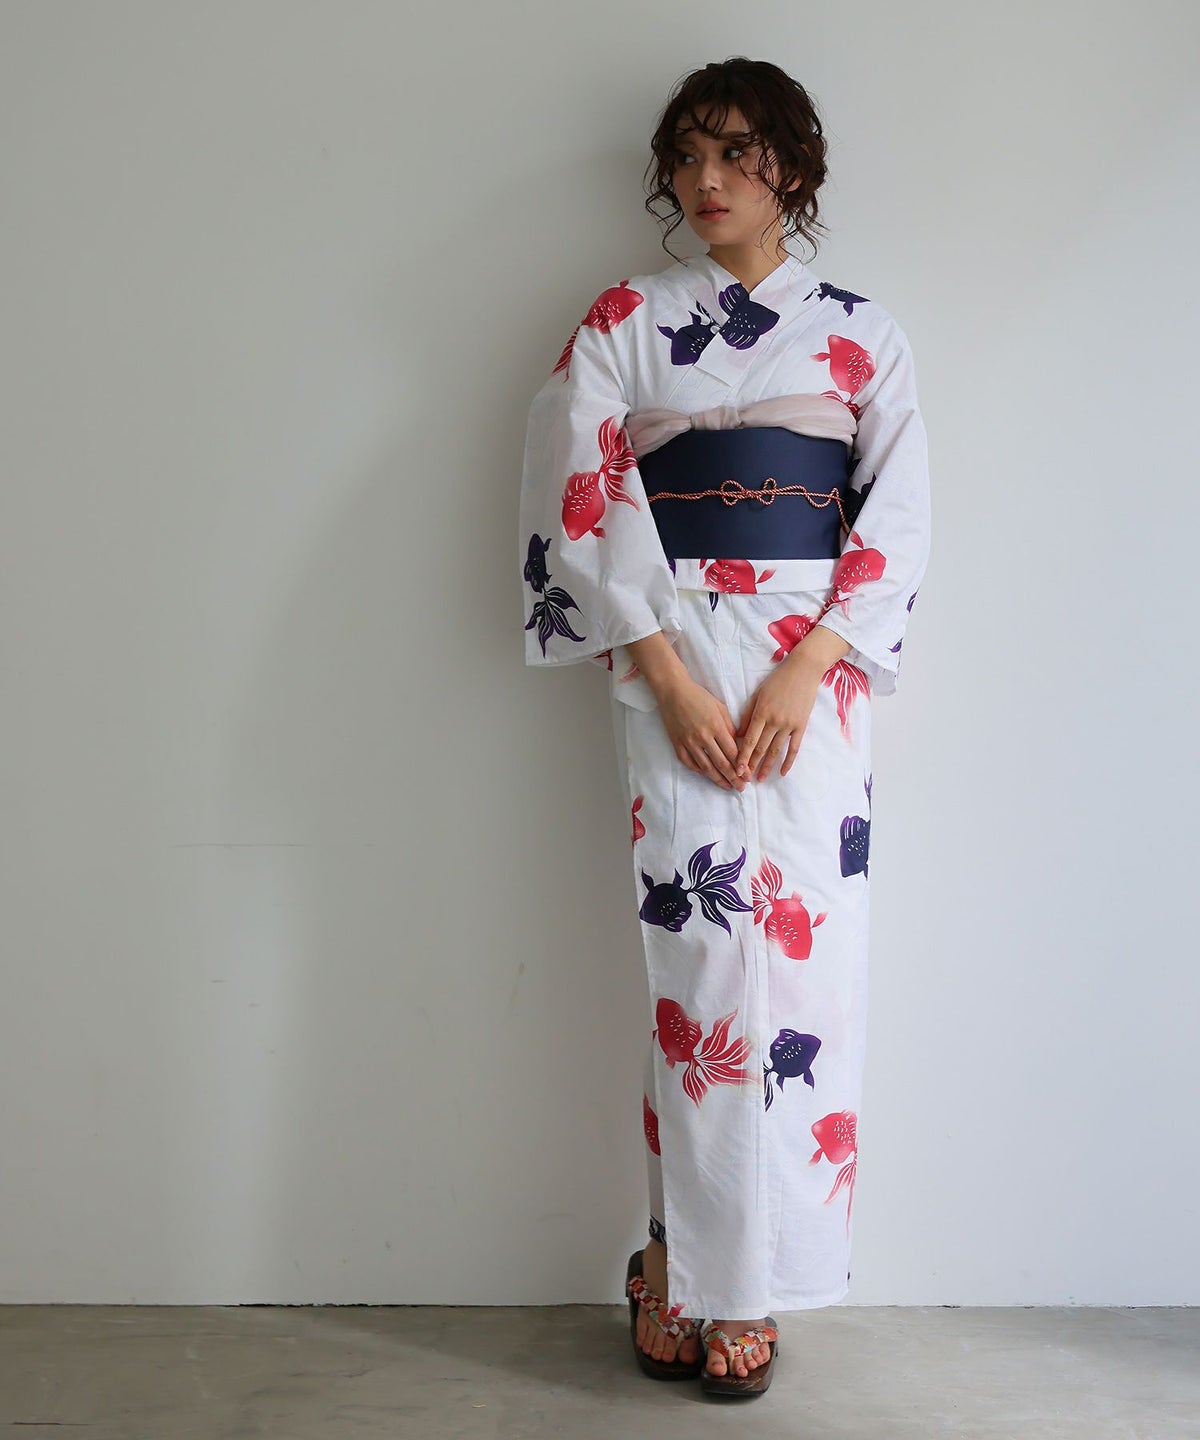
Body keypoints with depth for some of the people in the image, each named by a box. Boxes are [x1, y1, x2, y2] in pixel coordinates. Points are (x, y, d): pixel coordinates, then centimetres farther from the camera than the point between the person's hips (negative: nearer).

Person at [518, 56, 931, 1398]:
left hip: (816, 657, 1)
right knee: (704, 930, -8)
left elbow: (897, 513, 4)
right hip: (675, 648, -1)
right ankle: (690, 1261, 8)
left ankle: (723, 1272, 11)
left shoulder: (862, 330, 12)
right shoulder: (625, 319, 10)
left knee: (803, 940, -3)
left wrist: (804, 673, -10)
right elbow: (583, 500, 0)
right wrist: (670, 676, -11)